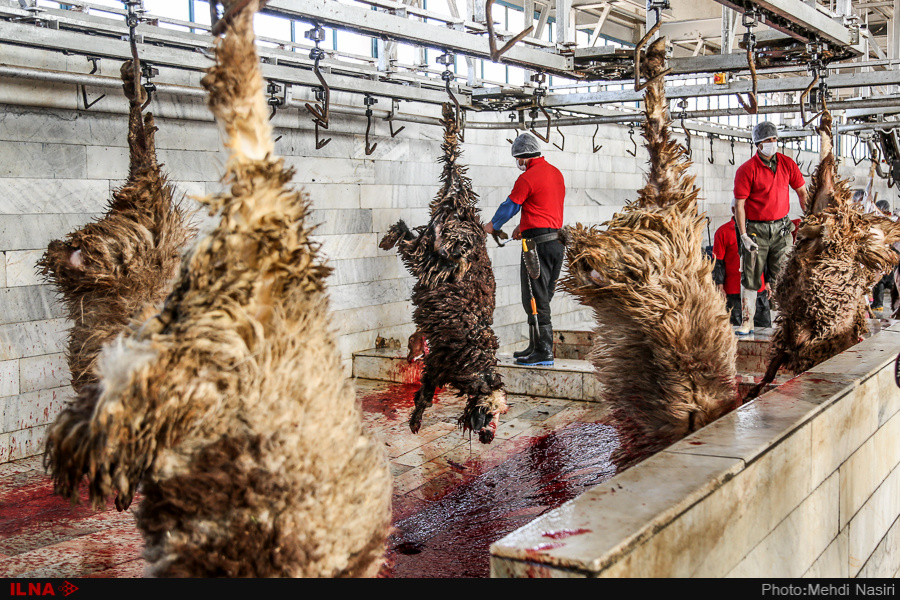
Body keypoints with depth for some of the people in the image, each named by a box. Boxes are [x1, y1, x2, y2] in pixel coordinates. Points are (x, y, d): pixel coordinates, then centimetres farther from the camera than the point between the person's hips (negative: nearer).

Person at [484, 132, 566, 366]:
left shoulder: (527, 178, -12)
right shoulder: (556, 173, 14)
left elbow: (510, 205, -2)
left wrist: (493, 226, 15)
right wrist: (523, 226, 33)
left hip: (538, 242, -9)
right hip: (557, 241, 9)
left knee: (535, 299, -4)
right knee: (543, 299, 14)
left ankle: (543, 352, -3)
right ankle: (537, 347, 20)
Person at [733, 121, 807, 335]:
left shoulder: (787, 164, 4)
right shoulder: (746, 170, -9)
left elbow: (802, 192, 14)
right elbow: (739, 205, -10)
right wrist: (743, 236, -15)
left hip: (781, 228, 3)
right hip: (756, 229, -3)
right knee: (750, 277, 0)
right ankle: (747, 322, 9)